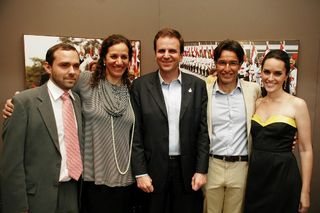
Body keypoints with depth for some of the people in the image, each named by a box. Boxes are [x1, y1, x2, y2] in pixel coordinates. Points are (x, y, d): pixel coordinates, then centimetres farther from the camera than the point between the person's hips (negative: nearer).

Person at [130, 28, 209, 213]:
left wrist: (201, 170, -4)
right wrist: (140, 172, -7)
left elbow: (203, 131, 1)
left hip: (188, 169, 1)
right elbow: (136, 133, -3)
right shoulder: (140, 85, -2)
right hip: (153, 170, -1)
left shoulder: (197, 85, 2)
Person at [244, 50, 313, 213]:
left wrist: (305, 191, -8)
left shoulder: (297, 104, -8)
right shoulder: (257, 103, 6)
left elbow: (305, 150, -7)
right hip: (255, 174, 4)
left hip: (283, 175, -4)